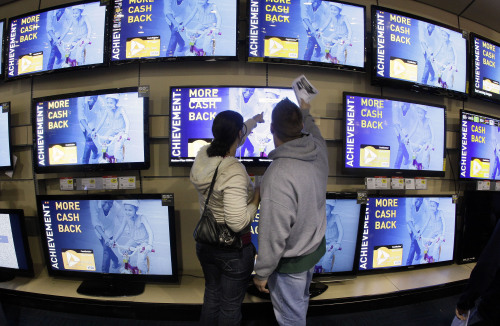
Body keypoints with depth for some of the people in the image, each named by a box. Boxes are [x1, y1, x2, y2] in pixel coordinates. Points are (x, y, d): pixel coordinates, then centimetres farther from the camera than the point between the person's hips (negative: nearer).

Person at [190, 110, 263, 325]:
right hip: (234, 251, -7)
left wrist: (254, 121, 28)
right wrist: (256, 198, -15)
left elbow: (230, 140, 13)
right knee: (230, 306, 17)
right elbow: (238, 222, -32)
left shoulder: (203, 155, -8)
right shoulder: (235, 173, -31)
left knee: (211, 294, 28)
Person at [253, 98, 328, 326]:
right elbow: (313, 131, 14)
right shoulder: (319, 150, -13)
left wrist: (261, 273, -13)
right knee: (301, 300, 33)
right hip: (316, 247, 8)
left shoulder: (278, 176, -37)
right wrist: (306, 113, 33)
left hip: (291, 261, -7)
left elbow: (273, 235, -29)